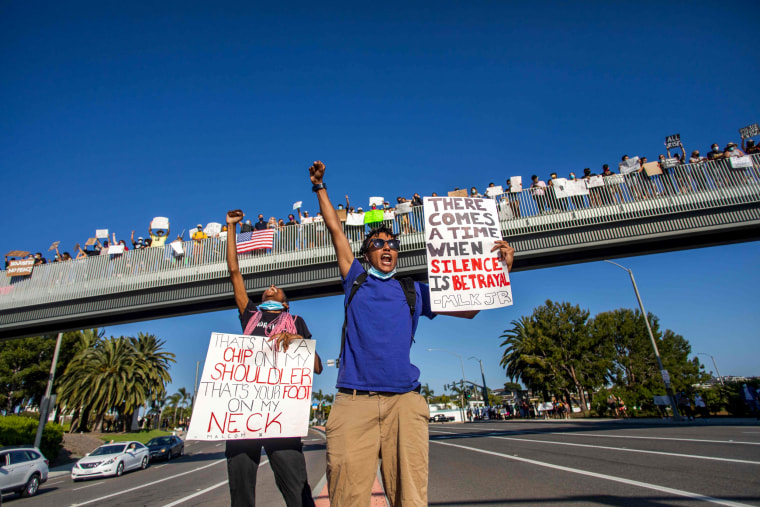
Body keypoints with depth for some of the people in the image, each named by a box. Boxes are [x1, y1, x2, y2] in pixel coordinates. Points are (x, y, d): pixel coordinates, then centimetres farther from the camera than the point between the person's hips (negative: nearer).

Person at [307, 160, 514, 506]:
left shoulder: (413, 292, 19)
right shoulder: (355, 280, 17)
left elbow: (468, 309, 17)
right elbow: (336, 231, 21)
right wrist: (319, 187, 26)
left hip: (404, 401, 1)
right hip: (354, 400, -1)